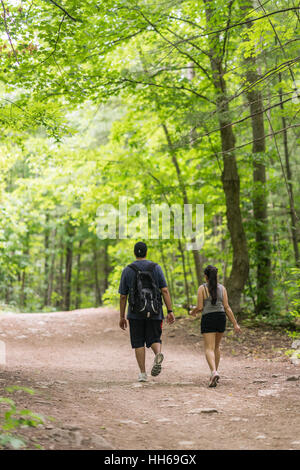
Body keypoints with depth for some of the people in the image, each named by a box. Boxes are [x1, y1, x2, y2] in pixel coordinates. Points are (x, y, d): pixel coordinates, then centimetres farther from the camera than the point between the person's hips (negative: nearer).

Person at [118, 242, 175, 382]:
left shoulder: (127, 270, 2)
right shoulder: (156, 267, 2)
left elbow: (123, 296, 3)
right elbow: (165, 291, -4)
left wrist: (122, 317, 10)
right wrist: (170, 311, -2)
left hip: (135, 313, -1)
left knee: (138, 343, 7)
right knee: (154, 339, 10)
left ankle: (142, 373, 3)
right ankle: (158, 354, -22)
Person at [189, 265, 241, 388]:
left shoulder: (202, 288, -3)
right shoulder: (222, 288, 7)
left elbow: (200, 307, -6)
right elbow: (227, 307, 2)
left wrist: (192, 312, 16)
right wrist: (235, 324, 3)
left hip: (208, 319, -4)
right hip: (221, 318, 4)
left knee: (209, 349, -8)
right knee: (216, 346, 22)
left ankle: (214, 372, -32)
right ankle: (214, 373, 27)